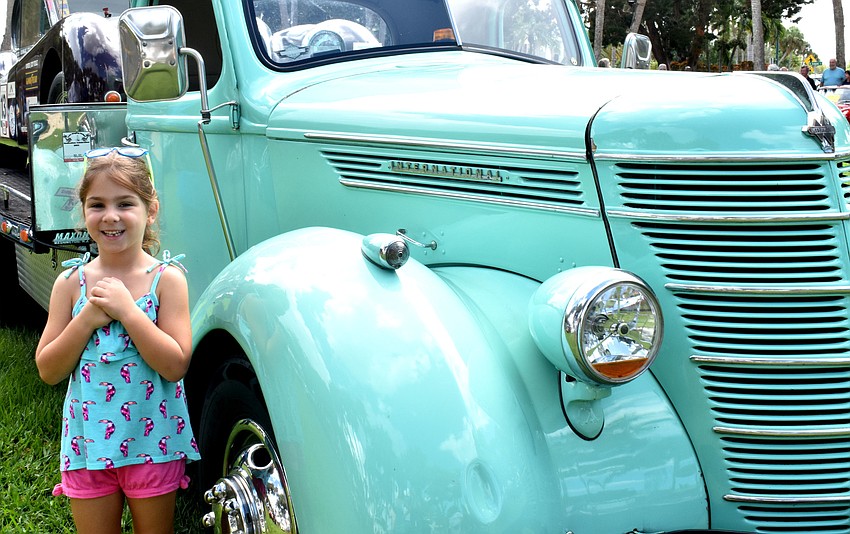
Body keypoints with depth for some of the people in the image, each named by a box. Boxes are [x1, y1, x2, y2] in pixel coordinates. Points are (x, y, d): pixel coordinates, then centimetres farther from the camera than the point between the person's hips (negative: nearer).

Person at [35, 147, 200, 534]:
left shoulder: (166, 278, -8)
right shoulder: (71, 282, 0)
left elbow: (175, 365, -16)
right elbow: (48, 370, -2)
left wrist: (126, 309, -20)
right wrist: (87, 319, -15)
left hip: (151, 442, -2)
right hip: (88, 442, 2)